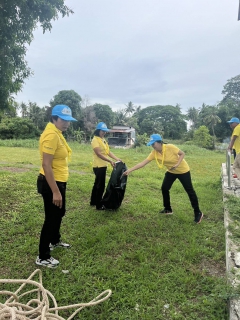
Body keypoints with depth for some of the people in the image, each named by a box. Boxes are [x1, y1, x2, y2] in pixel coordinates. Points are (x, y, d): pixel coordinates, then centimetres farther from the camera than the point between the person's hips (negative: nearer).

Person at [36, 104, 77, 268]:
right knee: (51, 218, 2)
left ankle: (55, 241, 48)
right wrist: (55, 192, -27)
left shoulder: (57, 133, 9)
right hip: (51, 183, -10)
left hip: (59, 181, 10)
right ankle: (43, 257, 19)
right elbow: (46, 165, -28)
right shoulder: (51, 135, -23)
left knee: (59, 213, 25)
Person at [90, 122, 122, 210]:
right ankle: (99, 205, 9)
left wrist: (117, 159, -1)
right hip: (99, 166, -9)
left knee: (97, 184, 17)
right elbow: (99, 154, -22)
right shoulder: (95, 140, -14)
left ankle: (93, 201, 31)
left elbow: (108, 151, 9)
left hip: (103, 166, 9)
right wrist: (110, 161, -26)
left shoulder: (103, 140, 13)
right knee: (101, 185, -2)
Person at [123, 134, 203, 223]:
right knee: (164, 188, 2)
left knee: (190, 191, -1)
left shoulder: (170, 147, -30)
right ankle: (168, 209, 22)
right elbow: (143, 163, -19)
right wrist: (130, 170, -25)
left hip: (183, 170, -5)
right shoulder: (154, 153, -16)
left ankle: (198, 213, 12)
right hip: (171, 171, 5)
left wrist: (177, 164, -30)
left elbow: (182, 154, -16)